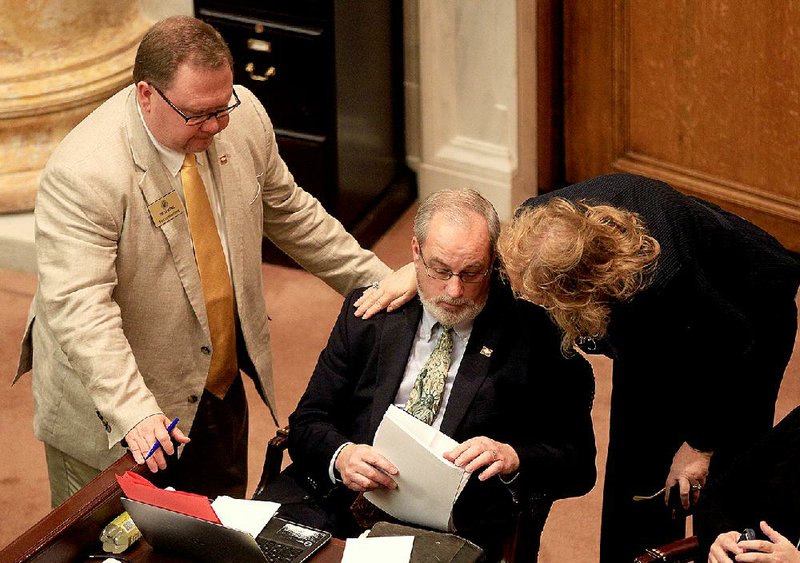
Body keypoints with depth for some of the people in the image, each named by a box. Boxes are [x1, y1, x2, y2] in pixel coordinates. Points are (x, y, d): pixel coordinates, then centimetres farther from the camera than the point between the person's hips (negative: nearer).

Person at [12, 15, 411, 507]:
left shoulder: (243, 116, -8)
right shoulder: (83, 172, -28)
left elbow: (288, 213, 9)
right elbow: (79, 306, -32)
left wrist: (376, 279, 7)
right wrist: (132, 410, -42)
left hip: (222, 389, 6)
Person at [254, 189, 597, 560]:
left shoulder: (532, 332, 2)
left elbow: (578, 464, 2)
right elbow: (308, 422, 10)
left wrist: (512, 458, -18)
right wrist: (341, 456, -12)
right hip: (339, 499, 3)